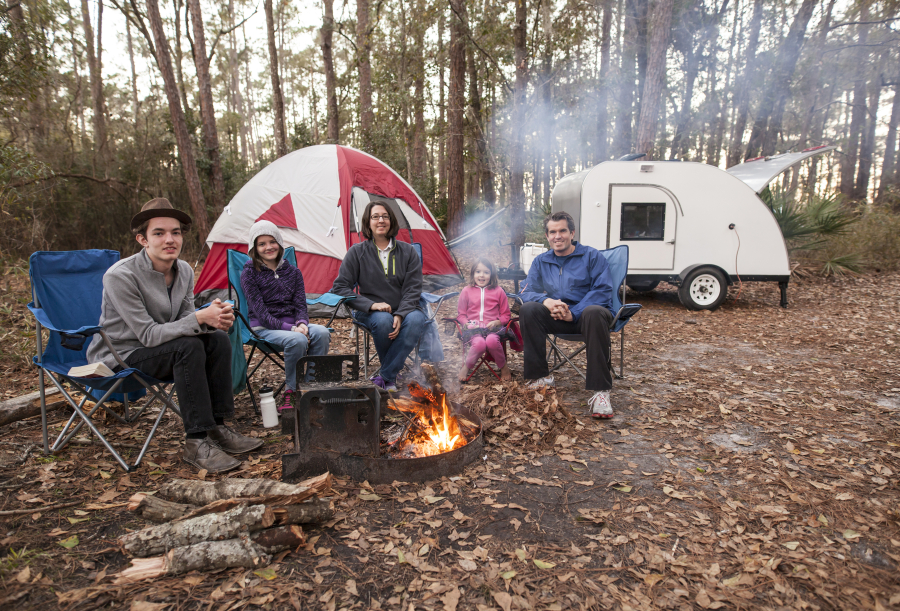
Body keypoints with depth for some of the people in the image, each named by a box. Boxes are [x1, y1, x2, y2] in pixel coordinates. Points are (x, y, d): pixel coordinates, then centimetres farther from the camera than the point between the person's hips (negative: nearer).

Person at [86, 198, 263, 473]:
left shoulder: (184, 271, -3)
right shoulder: (120, 276, -24)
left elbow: (186, 323, -1)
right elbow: (148, 335, -26)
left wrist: (213, 318, -24)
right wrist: (200, 318, -35)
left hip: (159, 348, 7)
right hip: (119, 357, -6)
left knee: (217, 339, -17)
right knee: (188, 347, -32)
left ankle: (217, 427, -11)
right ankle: (196, 443, -27)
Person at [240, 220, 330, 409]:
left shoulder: (293, 272, 11)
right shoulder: (249, 273, -1)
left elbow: (300, 305, 7)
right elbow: (260, 312, -10)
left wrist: (301, 324, -17)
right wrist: (290, 328, -22)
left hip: (292, 324, 4)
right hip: (265, 328, -4)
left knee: (321, 333, -28)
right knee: (297, 340, -35)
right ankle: (292, 390, -13)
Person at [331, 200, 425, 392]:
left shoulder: (407, 251, 3)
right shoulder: (357, 252, 0)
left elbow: (413, 288, -1)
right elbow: (340, 287, -3)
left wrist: (400, 314, -19)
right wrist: (371, 305, -17)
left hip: (403, 311, 1)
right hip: (371, 312, -1)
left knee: (417, 319, -33)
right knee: (383, 321, -36)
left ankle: (385, 376, -23)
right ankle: (391, 373, -8)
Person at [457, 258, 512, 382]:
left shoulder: (498, 291, 10)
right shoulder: (467, 291, 10)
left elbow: (506, 315, 11)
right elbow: (461, 314, 14)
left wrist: (496, 322, -8)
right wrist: (467, 323, -7)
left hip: (493, 327, 0)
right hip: (473, 328, 0)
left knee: (492, 341, -36)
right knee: (479, 343, -35)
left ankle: (503, 367, -8)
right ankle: (466, 367, -6)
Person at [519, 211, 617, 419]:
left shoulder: (592, 256, 1)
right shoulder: (541, 261, 12)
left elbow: (604, 290, -10)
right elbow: (527, 291, 5)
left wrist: (575, 313, -22)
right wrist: (546, 301, -18)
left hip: (585, 313, -3)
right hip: (557, 318, 3)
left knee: (594, 313, -39)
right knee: (528, 309, -24)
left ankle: (601, 390, -35)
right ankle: (541, 377, -18)